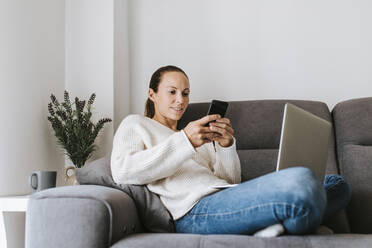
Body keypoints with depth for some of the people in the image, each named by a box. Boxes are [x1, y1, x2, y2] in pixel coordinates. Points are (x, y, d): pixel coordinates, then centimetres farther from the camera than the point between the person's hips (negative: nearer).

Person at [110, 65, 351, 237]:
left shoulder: (200, 133, 36)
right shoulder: (136, 124, 19)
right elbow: (122, 171, -5)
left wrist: (226, 145, 2)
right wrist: (185, 141, -11)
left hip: (226, 200, 8)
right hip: (195, 210, -8)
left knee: (338, 183, -4)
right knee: (301, 181, -32)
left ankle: (275, 226, -21)